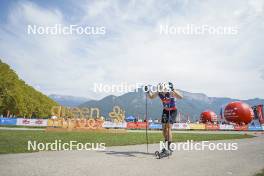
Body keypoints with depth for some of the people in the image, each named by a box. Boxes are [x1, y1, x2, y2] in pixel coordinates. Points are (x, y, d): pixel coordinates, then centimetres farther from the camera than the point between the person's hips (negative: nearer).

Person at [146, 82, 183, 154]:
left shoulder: (171, 92, -29)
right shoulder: (158, 92, -16)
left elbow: (180, 97, -44)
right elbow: (151, 97, 1)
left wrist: (173, 90, -54)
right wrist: (148, 91, -18)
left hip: (173, 111, -5)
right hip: (165, 111, 5)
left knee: (168, 128, -15)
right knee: (164, 129, 6)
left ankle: (169, 148, -4)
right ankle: (167, 146, 26)